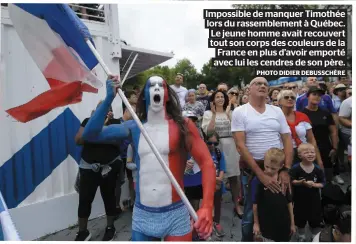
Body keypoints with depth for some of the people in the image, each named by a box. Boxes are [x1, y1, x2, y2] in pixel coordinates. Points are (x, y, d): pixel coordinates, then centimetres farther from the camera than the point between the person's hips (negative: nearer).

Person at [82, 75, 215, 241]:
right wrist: (109, 98, -15)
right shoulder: (133, 127, 1)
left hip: (175, 215, -2)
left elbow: (207, 163, -11)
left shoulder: (183, 126, -6)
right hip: (141, 215, 2)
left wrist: (207, 206, -24)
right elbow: (90, 135, -5)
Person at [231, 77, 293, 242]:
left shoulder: (277, 111, 6)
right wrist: (260, 174, -18)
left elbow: (288, 141, 4)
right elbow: (240, 145, -13)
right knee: (251, 214, 10)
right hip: (252, 169, -3)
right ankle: (247, 240, 33)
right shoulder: (239, 112, -7)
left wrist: (286, 170, -9)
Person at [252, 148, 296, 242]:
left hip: (283, 222, 3)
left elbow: (289, 202, 4)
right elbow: (255, 203, -8)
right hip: (266, 223, -3)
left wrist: (292, 222, 7)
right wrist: (256, 223, -2)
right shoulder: (258, 180, -16)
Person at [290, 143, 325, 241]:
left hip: (314, 199, 2)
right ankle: (301, 237, 41)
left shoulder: (318, 169, -10)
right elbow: (291, 181, -16)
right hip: (300, 199, -1)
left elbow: (322, 184, -5)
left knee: (315, 220, 18)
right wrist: (301, 182, -32)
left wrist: (314, 184, -23)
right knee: (300, 220, 18)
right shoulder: (295, 168, -18)